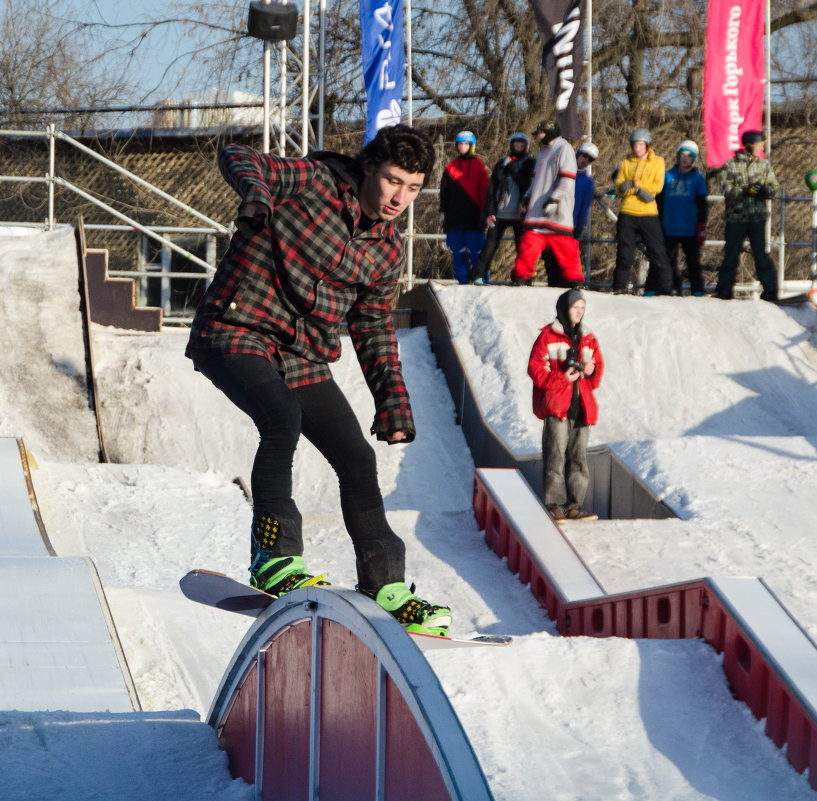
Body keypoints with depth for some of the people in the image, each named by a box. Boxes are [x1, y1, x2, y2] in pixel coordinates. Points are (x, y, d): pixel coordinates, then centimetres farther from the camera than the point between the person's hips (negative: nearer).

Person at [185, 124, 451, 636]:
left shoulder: (388, 251, 8)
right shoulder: (315, 182, -10)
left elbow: (373, 327, 18)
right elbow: (237, 159, -12)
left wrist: (393, 400, 8)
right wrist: (254, 188, -37)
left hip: (304, 361, 7)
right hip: (236, 336, -7)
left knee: (358, 460, 3)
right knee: (283, 417, -33)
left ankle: (384, 585, 16)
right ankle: (275, 558, -30)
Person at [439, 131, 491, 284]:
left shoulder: (480, 166, 5)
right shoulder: (451, 167, 13)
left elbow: (485, 191, 2)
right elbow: (444, 191, 15)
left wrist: (484, 212, -5)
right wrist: (442, 212, 7)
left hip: (473, 218, -3)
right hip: (454, 218, 4)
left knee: (476, 252, -7)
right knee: (457, 253, 3)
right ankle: (462, 281, 7)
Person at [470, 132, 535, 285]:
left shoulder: (529, 163, 7)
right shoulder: (501, 164, 11)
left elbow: (527, 183, -12)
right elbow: (491, 190, 9)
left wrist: (512, 167, -11)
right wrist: (489, 212, 0)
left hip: (519, 214, -1)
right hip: (500, 213, 1)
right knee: (490, 245, -4)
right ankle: (479, 275, 0)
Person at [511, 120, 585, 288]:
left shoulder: (564, 149, -4)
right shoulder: (543, 152, 23)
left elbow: (567, 179, -12)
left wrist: (554, 200, -19)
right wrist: (527, 198, 17)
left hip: (557, 212, -7)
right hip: (537, 209, 7)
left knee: (564, 247, -4)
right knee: (529, 243, -2)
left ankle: (573, 278, 5)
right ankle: (521, 276, 1)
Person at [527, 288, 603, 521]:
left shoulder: (588, 339, 16)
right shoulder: (548, 336, -1)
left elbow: (598, 366, 21)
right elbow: (535, 369, -6)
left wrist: (591, 370, -2)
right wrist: (561, 378, -17)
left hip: (581, 406, 6)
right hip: (556, 406, -6)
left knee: (578, 457, 5)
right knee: (555, 456, -8)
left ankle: (573, 505, 10)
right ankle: (554, 504, -5)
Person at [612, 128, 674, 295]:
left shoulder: (657, 162, 10)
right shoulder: (626, 164, 14)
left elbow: (658, 186, -3)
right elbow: (619, 187, 2)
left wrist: (635, 184, -10)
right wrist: (639, 190, -14)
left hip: (648, 214, -1)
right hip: (627, 214, 1)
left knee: (657, 253, -3)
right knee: (624, 254, 1)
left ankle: (665, 288, 3)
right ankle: (619, 288, 10)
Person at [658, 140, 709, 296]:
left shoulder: (698, 178, 5)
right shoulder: (668, 176, 9)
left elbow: (702, 205, 5)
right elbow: (659, 200, 13)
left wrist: (701, 228, -3)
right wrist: (658, 224, 7)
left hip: (690, 230, -2)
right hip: (670, 229, 2)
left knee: (693, 262, 0)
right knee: (669, 262, 4)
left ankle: (697, 291, 3)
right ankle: (673, 291, 9)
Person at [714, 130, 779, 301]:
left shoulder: (764, 164, 9)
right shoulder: (730, 165, 0)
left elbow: (774, 186, 9)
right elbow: (726, 189, -8)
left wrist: (764, 190, -13)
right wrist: (745, 191, -22)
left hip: (757, 216, 1)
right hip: (736, 217, -1)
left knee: (760, 253, -6)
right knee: (731, 254, 5)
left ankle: (770, 290, -1)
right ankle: (724, 290, 16)